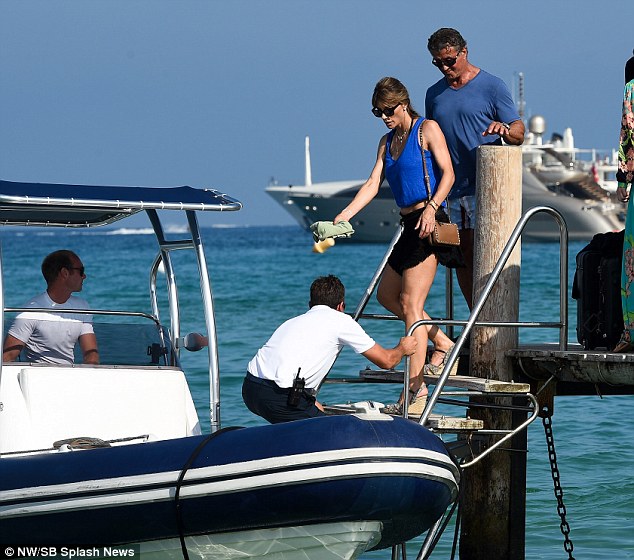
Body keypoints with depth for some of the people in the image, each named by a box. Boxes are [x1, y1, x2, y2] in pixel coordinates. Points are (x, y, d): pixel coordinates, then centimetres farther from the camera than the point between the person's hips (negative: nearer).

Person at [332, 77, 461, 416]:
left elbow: (448, 174, -10)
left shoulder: (427, 129, -4)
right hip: (408, 224, 9)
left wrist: (431, 207, -24)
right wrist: (342, 218, 1)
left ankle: (416, 387, -15)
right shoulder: (387, 142, 17)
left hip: (428, 222, -9)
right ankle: (442, 344, 25)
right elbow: (373, 184, 12)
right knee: (387, 294, 15)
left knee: (411, 302, -13)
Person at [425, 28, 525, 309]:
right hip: (449, 189, 6)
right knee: (460, 258, 3)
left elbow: (519, 133, -2)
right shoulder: (434, 94, 16)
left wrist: (504, 129, -25)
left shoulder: (491, 86, 1)